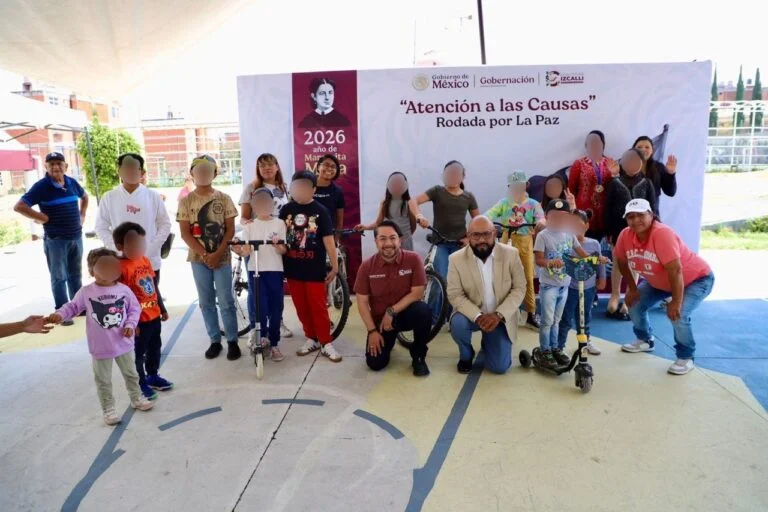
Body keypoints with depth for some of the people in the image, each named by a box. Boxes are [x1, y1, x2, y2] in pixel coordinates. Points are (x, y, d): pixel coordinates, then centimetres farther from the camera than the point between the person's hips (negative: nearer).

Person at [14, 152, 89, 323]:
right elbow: (19, 207, -17)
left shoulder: (72, 183, 5)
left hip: (76, 237, 6)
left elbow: (84, 196, 27)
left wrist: (82, 215, 14)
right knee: (59, 277, 4)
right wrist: (43, 218, -15)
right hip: (56, 240, -5)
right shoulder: (41, 186, -12)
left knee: (76, 275, 16)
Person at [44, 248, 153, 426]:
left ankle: (137, 399, 40)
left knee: (131, 374, 20)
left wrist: (130, 324, -11)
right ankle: (108, 409, 26)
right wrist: (59, 314, -18)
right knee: (103, 381, 11)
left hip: (123, 344, 2)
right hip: (101, 347, -2)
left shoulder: (124, 290, -5)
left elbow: (135, 308, 1)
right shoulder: (86, 292, -9)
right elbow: (73, 307, 0)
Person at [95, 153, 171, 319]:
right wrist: (117, 248, -9)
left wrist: (151, 249, -8)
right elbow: (101, 227, 4)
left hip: (150, 260, 0)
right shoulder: (109, 197, 2)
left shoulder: (153, 196, 1)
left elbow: (165, 224, 2)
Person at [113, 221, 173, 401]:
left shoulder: (145, 260, 4)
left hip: (154, 315, 8)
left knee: (155, 348, 22)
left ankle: (153, 376, 39)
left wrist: (162, 308, 17)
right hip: (139, 320, -8)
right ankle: (141, 383, 23)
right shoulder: (121, 268, -21)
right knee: (138, 352, 9)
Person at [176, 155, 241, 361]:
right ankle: (215, 341, 19)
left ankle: (232, 341, 11)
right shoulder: (186, 201, 2)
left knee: (226, 301, 1)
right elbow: (185, 233, -2)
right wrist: (204, 254, -11)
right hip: (198, 259, 1)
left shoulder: (224, 199, 1)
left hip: (222, 257, -1)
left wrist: (217, 254, -12)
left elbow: (230, 229, -2)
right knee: (206, 302, 8)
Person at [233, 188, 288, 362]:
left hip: (275, 270, 0)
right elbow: (247, 250, -1)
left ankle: (273, 344, 16)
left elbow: (283, 250, -1)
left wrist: (277, 245, -23)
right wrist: (240, 250, -23)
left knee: (276, 307, 4)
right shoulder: (249, 226, 6)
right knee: (260, 305, -10)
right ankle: (262, 335, 15)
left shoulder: (279, 224, 4)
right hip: (255, 270, 0)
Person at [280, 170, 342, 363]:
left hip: (314, 268, -3)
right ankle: (311, 338, 26)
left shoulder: (320, 211, -4)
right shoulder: (286, 210, 4)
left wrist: (334, 267, -5)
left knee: (318, 307, 1)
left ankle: (326, 343, 11)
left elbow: (328, 240, -5)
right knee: (301, 307, 11)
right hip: (293, 268, 3)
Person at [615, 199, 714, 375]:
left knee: (678, 314, -25)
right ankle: (645, 340, 30)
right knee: (635, 303, 4)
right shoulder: (625, 236, -17)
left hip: (697, 278, -7)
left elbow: (675, 270, -37)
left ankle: (686, 357, -1)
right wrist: (632, 288, 2)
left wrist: (676, 302, -33)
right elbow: (622, 262, 1)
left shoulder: (662, 234, -36)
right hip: (660, 281, 7)